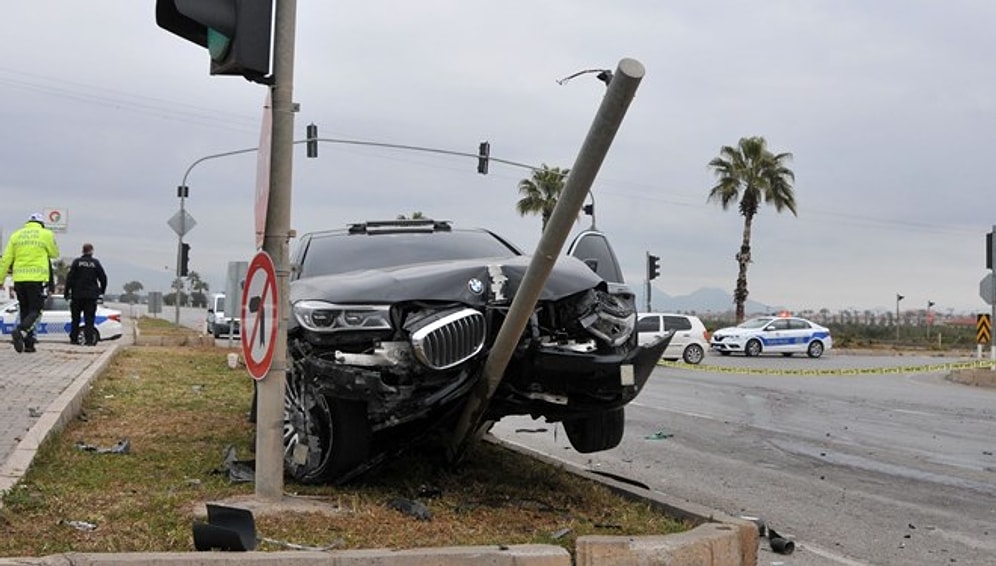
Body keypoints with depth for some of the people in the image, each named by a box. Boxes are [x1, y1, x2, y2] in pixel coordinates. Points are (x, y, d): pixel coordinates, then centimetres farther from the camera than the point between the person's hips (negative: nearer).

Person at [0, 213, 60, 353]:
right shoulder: (46, 234, 0)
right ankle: (20, 331, -26)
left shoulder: (16, 235, 11)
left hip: (19, 278, 4)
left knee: (25, 311, 13)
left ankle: (28, 344, 13)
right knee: (35, 311, 0)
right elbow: (54, 253, 12)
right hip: (37, 278, -4)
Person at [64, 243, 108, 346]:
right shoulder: (95, 263, 0)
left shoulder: (76, 262, -1)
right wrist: (102, 292, 16)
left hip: (77, 295, 0)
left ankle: (73, 339, 11)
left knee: (75, 319, 10)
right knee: (89, 319, 1)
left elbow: (70, 278, -5)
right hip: (91, 295, 0)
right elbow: (103, 278, 3)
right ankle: (89, 340, -6)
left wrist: (66, 292, 0)